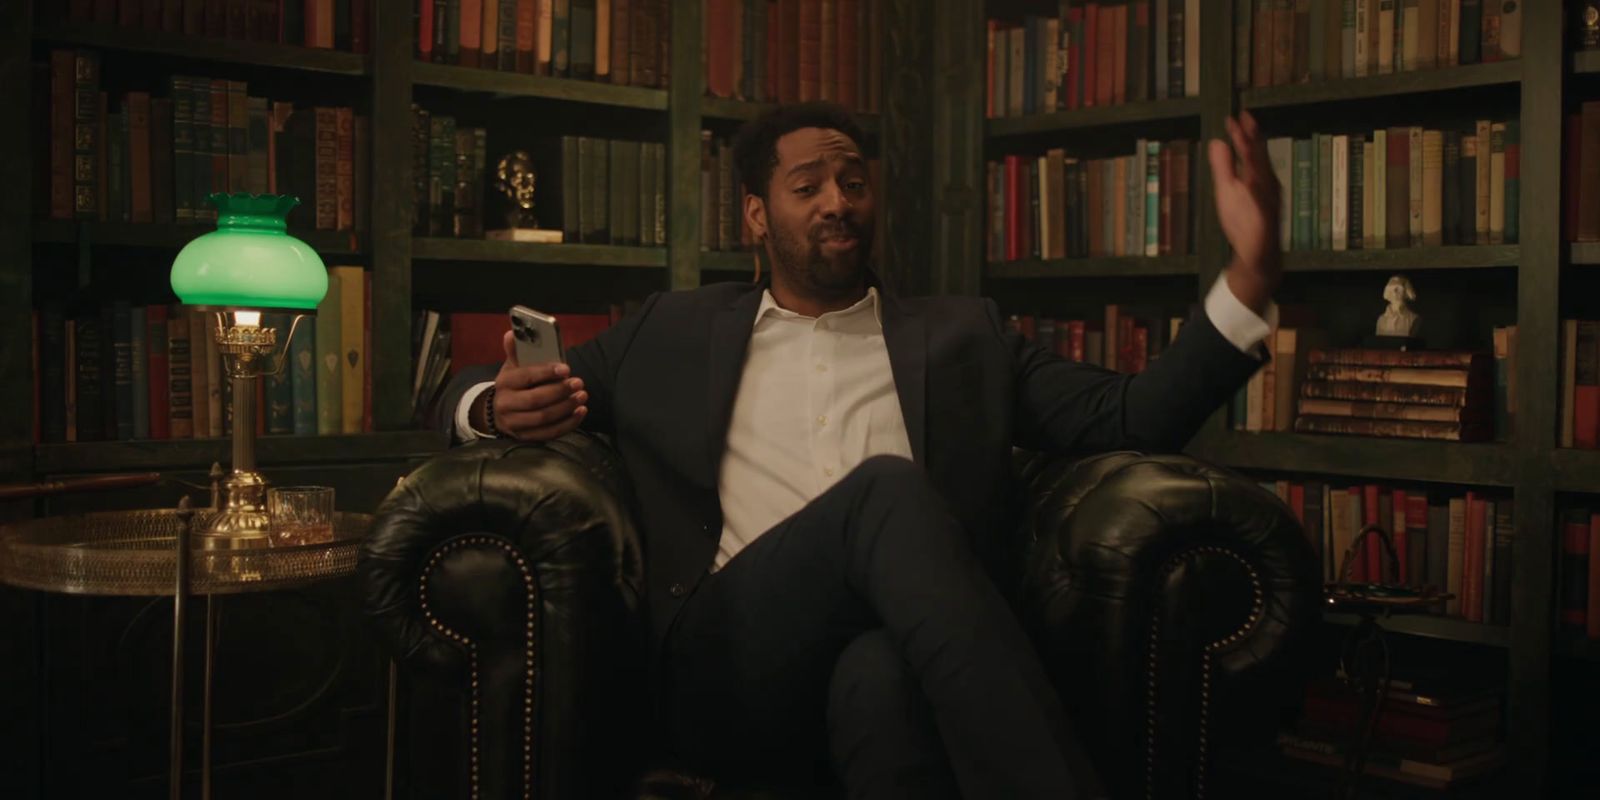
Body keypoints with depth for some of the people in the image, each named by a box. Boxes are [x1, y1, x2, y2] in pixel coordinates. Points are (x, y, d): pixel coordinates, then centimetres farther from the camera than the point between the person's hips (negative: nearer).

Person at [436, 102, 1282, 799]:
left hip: (890, 658, 0)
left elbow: (1132, 418, 13)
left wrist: (1251, 273, -1)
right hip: (731, 666, 1)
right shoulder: (677, 330, 22)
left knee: (881, 671, -40)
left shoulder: (962, 335, 23)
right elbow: (477, 395, 25)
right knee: (887, 489, -31)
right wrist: (498, 406, -2)